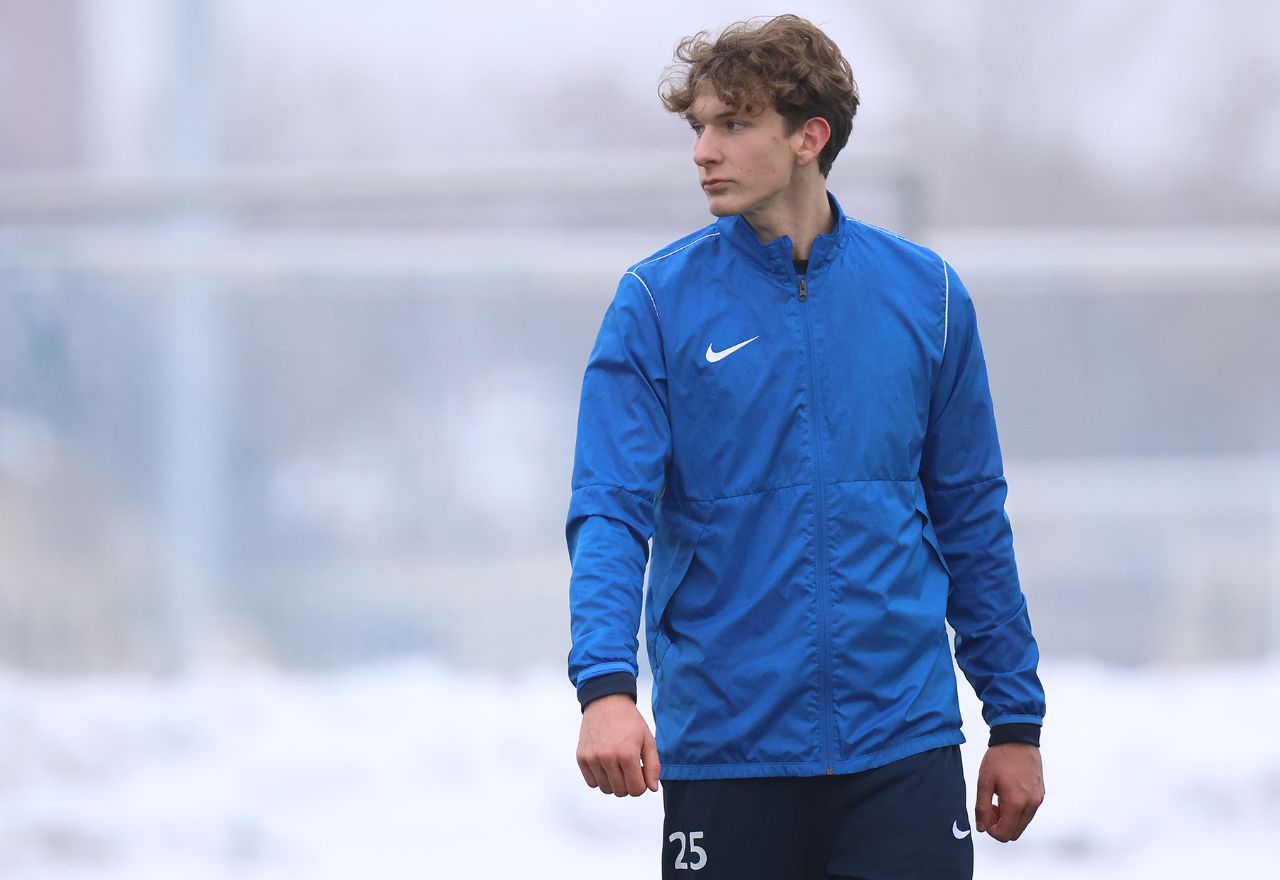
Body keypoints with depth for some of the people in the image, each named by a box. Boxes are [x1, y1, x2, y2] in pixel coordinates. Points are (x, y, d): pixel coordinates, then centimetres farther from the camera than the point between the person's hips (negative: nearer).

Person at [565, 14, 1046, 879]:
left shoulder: (926, 295, 5)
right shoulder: (658, 303, -1)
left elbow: (972, 518, 11)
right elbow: (609, 510, -9)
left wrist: (1016, 721, 10)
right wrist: (606, 684, -25)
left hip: (901, 745, 1)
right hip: (724, 751, -1)